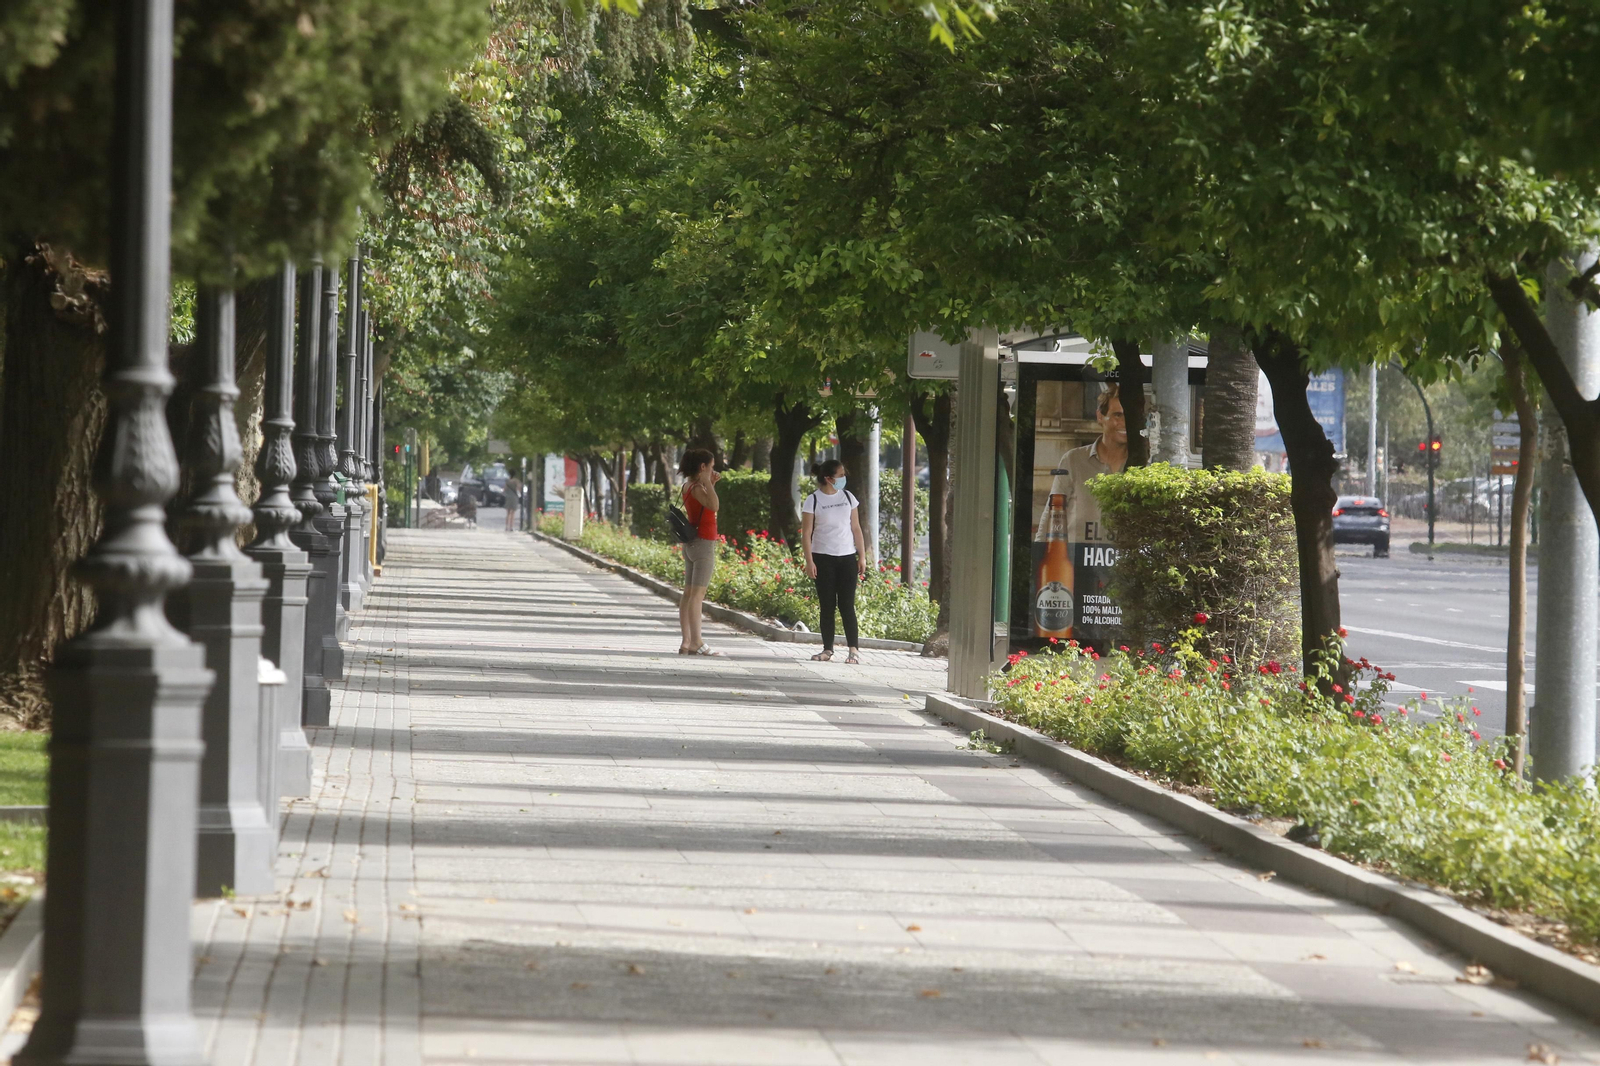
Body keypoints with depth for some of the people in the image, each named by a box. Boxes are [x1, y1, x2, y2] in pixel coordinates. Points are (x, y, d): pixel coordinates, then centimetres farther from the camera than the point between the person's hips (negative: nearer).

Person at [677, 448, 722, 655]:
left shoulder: (688, 486, 11)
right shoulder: (697, 488, -16)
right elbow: (714, 506, -33)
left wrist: (711, 484, 18)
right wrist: (707, 483, -24)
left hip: (691, 543, 10)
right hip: (704, 544, -10)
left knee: (689, 593, 8)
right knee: (697, 594, -9)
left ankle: (687, 642, 10)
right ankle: (696, 643, -10)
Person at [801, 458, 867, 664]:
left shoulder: (848, 497, 8)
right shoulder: (813, 501, -2)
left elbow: (856, 529, 11)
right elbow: (806, 533, -3)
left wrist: (862, 557, 7)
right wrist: (809, 562, -10)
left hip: (847, 557, 2)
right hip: (823, 558, -2)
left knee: (847, 605, -3)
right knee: (827, 605, 2)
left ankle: (854, 649, -4)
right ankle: (827, 649, 8)